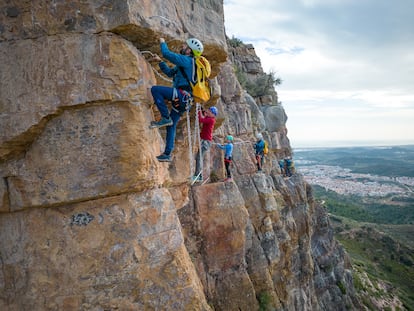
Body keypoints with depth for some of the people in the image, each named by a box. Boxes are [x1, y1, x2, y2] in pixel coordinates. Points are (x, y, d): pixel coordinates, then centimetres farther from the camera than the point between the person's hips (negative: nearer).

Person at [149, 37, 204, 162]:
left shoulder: (186, 60, -6)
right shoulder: (187, 63, 24)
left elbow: (167, 53, -12)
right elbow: (170, 72, 32)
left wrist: (163, 43, 7)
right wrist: (160, 61, 28)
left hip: (181, 94, -10)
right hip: (183, 98, 10)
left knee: (155, 89, -18)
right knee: (171, 126, 11)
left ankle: (165, 118, -15)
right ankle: (167, 154, 15)